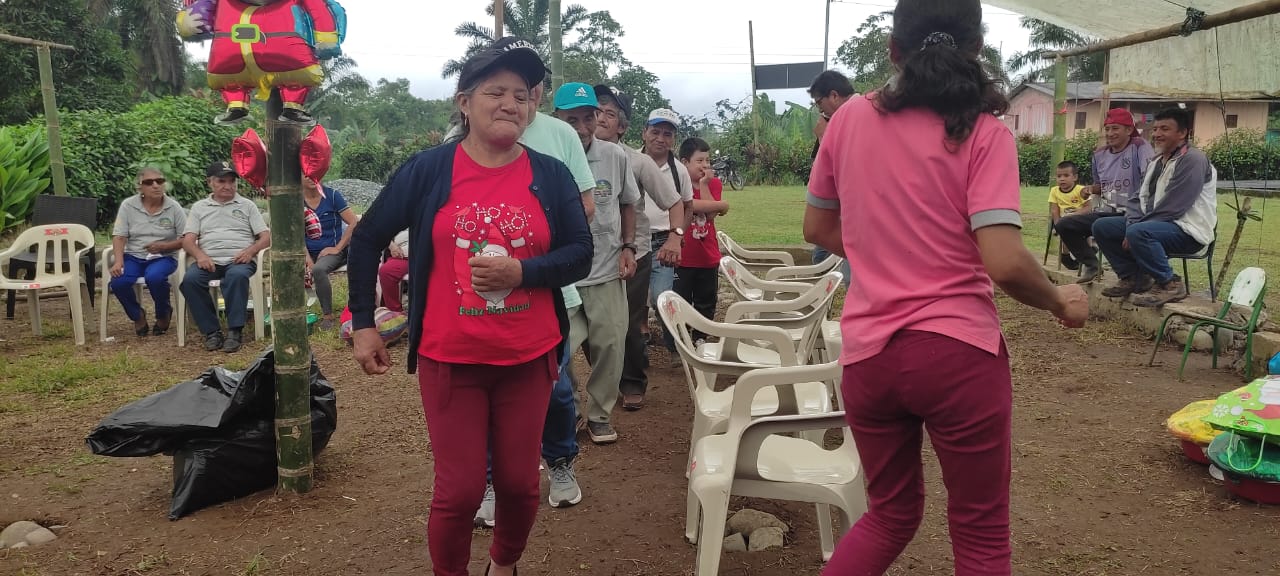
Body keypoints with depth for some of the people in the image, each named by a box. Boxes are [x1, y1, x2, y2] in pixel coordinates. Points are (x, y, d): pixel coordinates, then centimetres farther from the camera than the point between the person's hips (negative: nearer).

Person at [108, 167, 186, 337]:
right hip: (134, 256, 2)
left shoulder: (174, 207, -1)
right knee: (118, 281, -28)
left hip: (163, 257, -2)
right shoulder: (128, 205, 3)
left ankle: (163, 314, -3)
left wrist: (164, 246, -17)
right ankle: (137, 315, 5)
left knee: (154, 277, -36)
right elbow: (119, 237, -2)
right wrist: (119, 261, -18)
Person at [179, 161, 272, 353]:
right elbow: (188, 240, 10)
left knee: (237, 276, -38)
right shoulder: (199, 207, 21)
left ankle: (235, 331, -30)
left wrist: (251, 250, -13)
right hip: (209, 261, 2)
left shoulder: (247, 205, 18)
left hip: (239, 260, -2)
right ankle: (211, 331, -20)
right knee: (190, 280, -31)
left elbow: (266, 237, 8)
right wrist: (200, 255, -12)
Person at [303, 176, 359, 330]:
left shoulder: (332, 196, -3)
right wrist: (308, 260, -16)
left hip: (331, 251, -2)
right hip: (308, 253, 2)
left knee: (318, 270, -35)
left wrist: (337, 248, -10)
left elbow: (354, 223, -6)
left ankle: (328, 315, -17)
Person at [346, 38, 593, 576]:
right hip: (449, 358, -2)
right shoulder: (427, 170, -4)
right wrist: (362, 323, 3)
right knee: (458, 491, 3)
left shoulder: (550, 175, 0)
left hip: (528, 357, 2)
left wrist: (521, 272, -18)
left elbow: (580, 253, -1)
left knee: (519, 483, 12)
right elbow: (367, 239, 4)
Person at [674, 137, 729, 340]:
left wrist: (704, 184, -12)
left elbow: (711, 215, -9)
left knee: (706, 304, 14)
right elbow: (689, 205, -26)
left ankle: (700, 339, 28)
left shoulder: (714, 183, 5)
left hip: (708, 256, 5)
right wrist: (721, 205, -15)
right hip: (683, 257, -4)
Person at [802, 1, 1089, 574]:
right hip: (956, 352, -4)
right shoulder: (983, 133, -8)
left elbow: (818, 229, 13)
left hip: (867, 352, 4)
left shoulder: (849, 119, 3)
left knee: (891, 514, 24)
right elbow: (1004, 263, -17)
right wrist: (1060, 302, 3)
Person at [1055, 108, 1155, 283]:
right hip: (1105, 212, 7)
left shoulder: (1139, 147, -6)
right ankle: (1091, 265, 11)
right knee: (1063, 225, -4)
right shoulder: (1099, 155, 14)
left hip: (1131, 213, -7)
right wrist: (1091, 189, 4)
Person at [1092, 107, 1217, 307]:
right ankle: (1133, 277, 6)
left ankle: (1169, 283, -18)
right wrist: (1132, 224, -7)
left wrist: (1133, 230, -20)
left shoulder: (1193, 160, -14)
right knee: (1101, 226, 1)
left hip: (1188, 231, -9)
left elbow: (1172, 207, -21)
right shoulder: (1157, 162, 15)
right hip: (1155, 223, 9)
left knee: (1139, 233, -37)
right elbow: (1143, 200, 13)